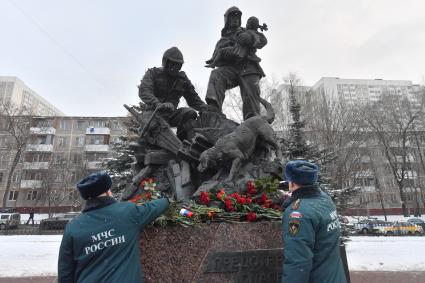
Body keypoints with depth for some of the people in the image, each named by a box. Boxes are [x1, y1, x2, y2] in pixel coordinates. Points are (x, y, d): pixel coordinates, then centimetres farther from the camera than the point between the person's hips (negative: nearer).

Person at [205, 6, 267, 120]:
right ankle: (213, 110, -51)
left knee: (251, 96, -21)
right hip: (229, 68, 0)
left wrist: (250, 38, -12)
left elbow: (262, 40, 11)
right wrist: (223, 53, -7)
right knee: (216, 75, -32)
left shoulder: (245, 32, 30)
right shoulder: (221, 41, 33)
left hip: (248, 67, 0)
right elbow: (215, 60, 17)